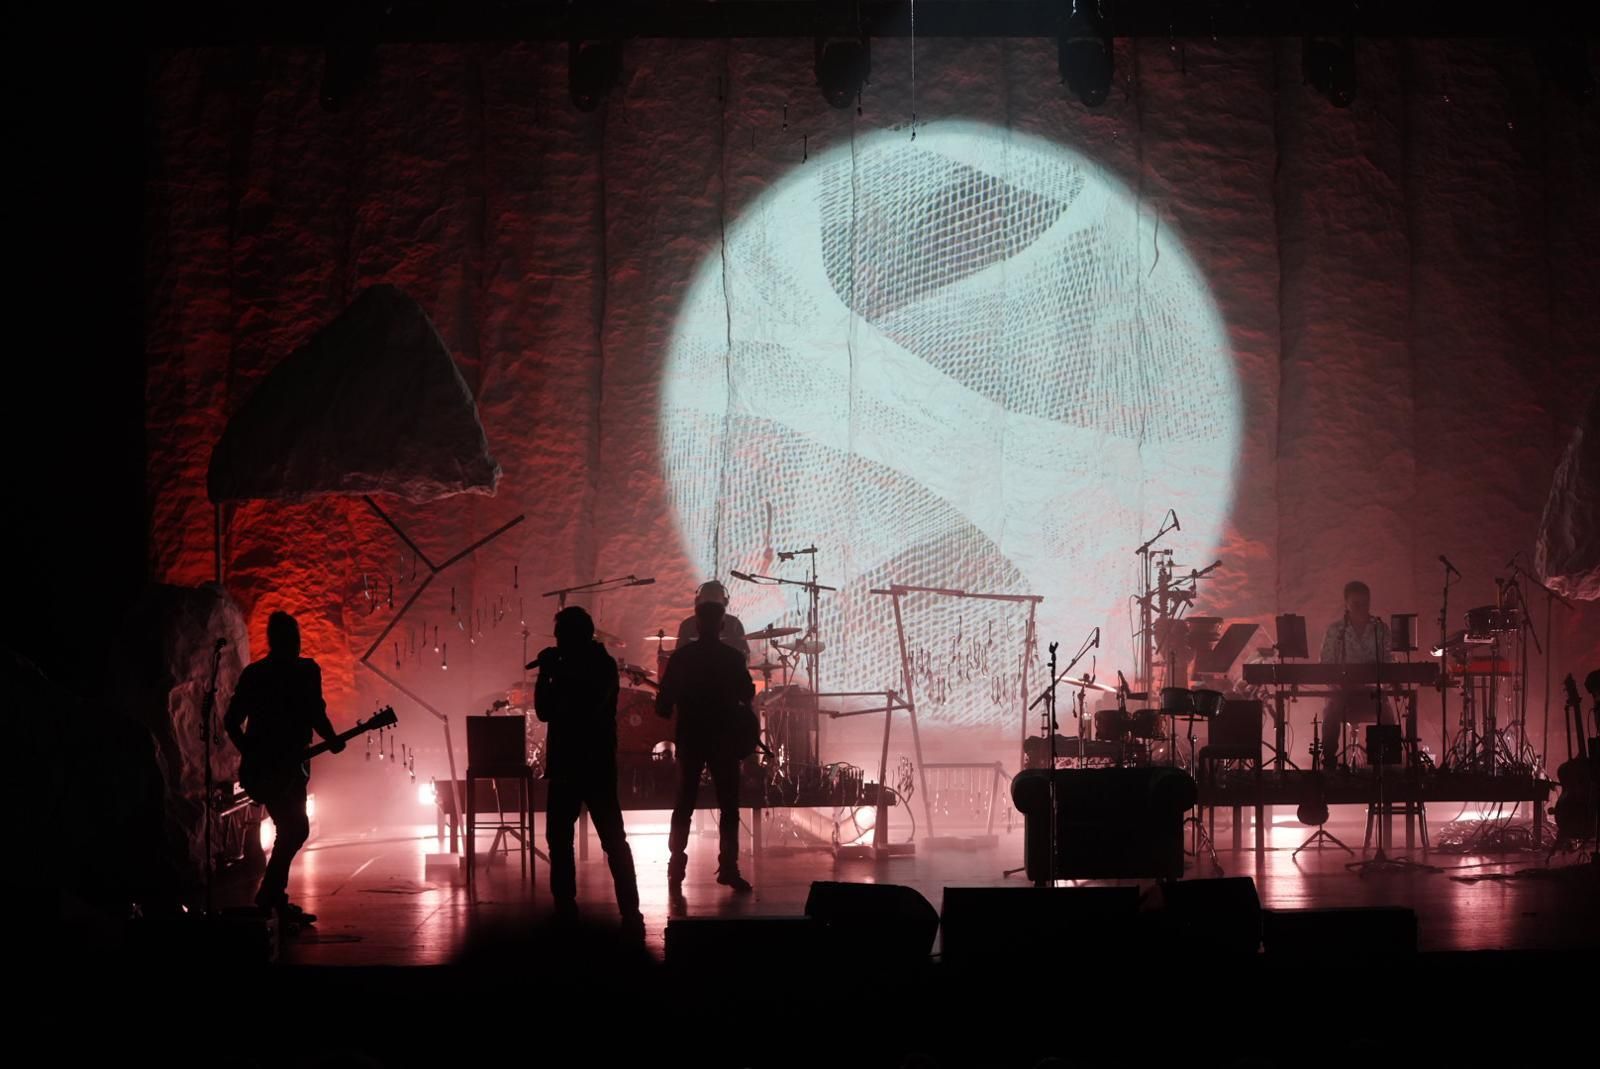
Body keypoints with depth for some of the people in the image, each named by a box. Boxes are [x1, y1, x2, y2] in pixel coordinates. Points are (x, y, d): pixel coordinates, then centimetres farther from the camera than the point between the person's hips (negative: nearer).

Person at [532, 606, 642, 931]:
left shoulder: (601, 666, -6)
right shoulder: (566, 667, 13)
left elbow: (587, 707, -22)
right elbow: (544, 712, 9)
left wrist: (554, 673, -15)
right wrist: (545, 673, -1)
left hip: (595, 765, -8)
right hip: (565, 764, 8)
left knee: (612, 838, -9)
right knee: (558, 837, 9)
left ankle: (630, 911, -10)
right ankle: (564, 905, 15)